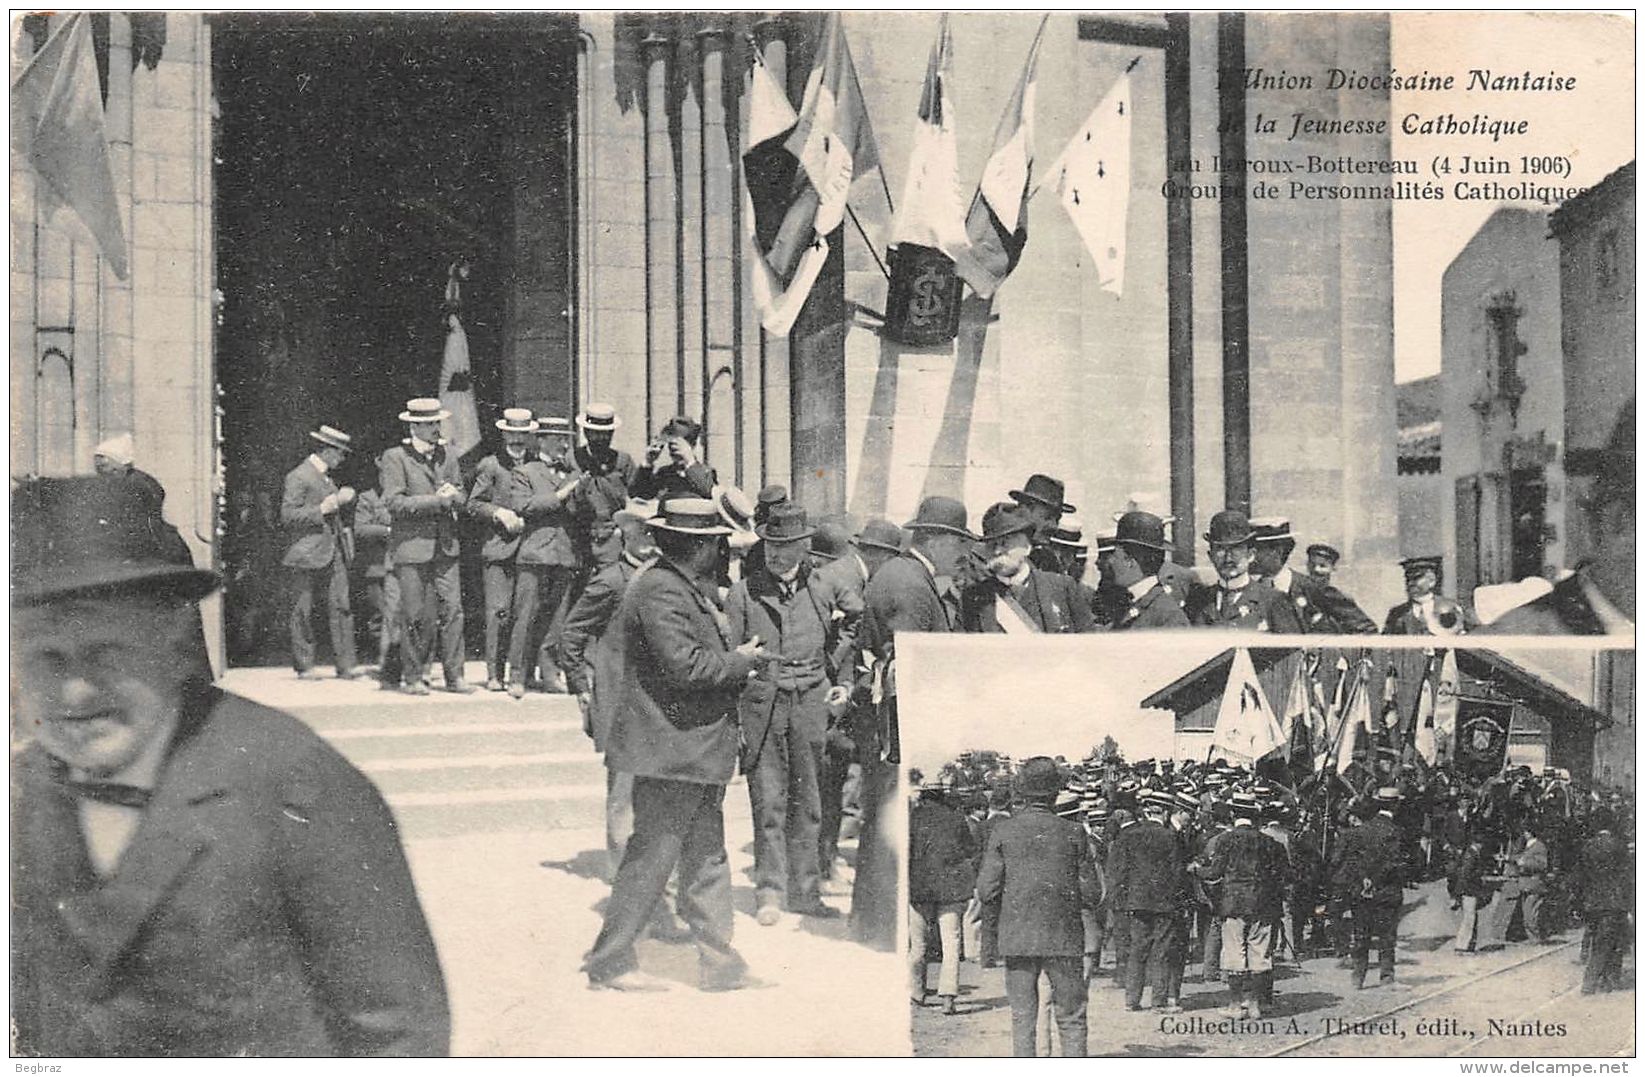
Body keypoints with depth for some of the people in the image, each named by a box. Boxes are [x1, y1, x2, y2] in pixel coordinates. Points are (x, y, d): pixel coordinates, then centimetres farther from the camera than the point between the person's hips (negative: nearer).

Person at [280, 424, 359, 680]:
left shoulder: (328, 477, 21)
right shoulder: (298, 477, -6)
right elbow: (287, 517, -12)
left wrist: (344, 500, 12)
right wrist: (323, 509, -18)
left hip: (334, 553, 7)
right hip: (307, 554, -7)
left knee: (342, 607, -3)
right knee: (303, 612, 0)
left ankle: (345, 665, -3)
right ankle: (304, 666, 7)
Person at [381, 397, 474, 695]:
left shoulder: (446, 456, 14)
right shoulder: (395, 458, -4)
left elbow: (461, 499, 16)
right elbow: (395, 503, -13)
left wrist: (453, 495, -8)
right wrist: (437, 500, -15)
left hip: (445, 545, 5)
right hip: (411, 546, -5)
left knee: (453, 611, -1)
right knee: (415, 616, 0)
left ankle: (454, 676, 5)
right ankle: (414, 678, 10)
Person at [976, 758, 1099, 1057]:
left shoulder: (1003, 832, -2)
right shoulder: (1072, 833, -2)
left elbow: (986, 892, -4)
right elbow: (1091, 896, -1)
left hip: (1017, 939, 1)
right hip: (1064, 939, 0)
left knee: (1022, 1019, 7)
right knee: (1072, 1020, 8)